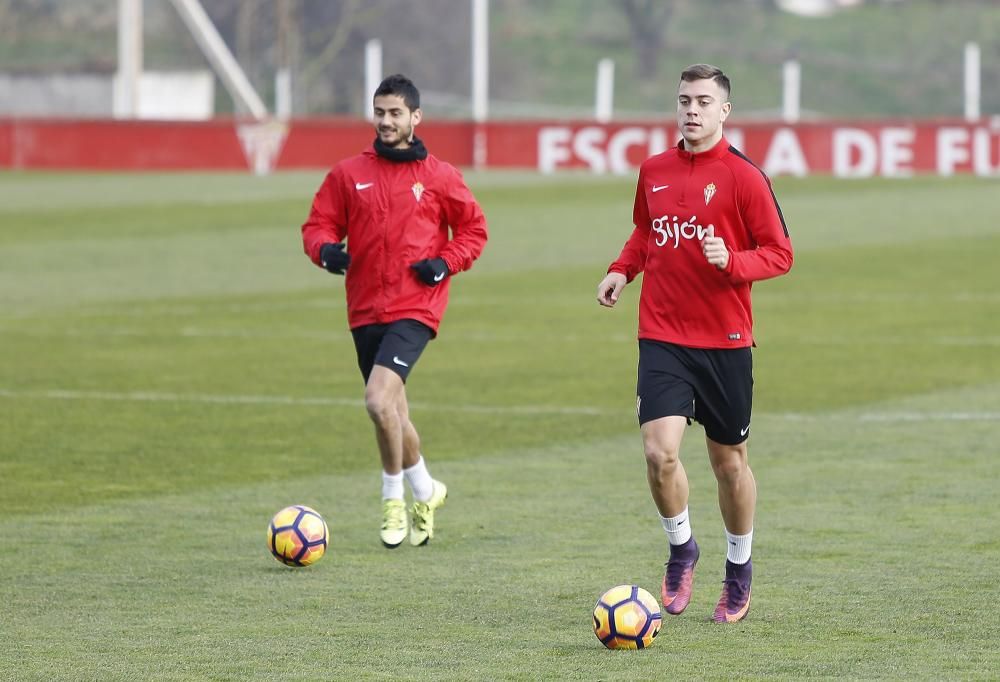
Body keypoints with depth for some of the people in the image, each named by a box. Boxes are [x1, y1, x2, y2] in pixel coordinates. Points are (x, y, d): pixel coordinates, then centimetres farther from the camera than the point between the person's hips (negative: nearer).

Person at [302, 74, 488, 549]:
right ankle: (425, 492, 35)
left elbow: (473, 229, 10)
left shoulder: (438, 176, 1)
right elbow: (318, 224, 9)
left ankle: (394, 499, -4)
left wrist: (446, 263, -6)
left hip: (415, 308, -4)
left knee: (379, 399, -22)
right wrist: (326, 250, -13)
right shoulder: (348, 174, 7)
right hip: (365, 309, 4)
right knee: (390, 412, 13)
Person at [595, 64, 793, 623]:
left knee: (729, 460, 9)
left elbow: (780, 254, -5)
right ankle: (681, 547, 11)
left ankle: (739, 569, 30)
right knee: (660, 451, -15)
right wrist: (622, 271, 8)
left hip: (725, 340, -2)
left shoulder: (744, 177, -7)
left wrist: (731, 261, -22)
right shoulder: (654, 172, 7)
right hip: (662, 336, 2)